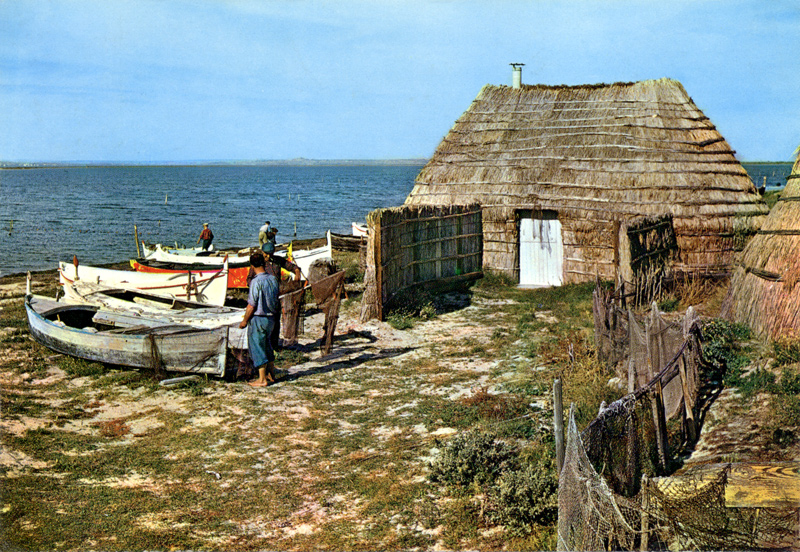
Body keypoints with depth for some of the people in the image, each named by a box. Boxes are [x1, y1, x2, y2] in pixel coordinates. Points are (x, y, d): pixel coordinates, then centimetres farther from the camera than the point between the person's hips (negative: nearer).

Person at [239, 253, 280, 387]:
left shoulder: (256, 282, -20)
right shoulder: (273, 279, 1)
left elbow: (251, 305, -18)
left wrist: (245, 320, -6)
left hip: (258, 319, -7)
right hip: (271, 317, 7)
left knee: (257, 348, 3)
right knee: (267, 347, 20)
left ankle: (262, 380, 7)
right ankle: (271, 375, 28)